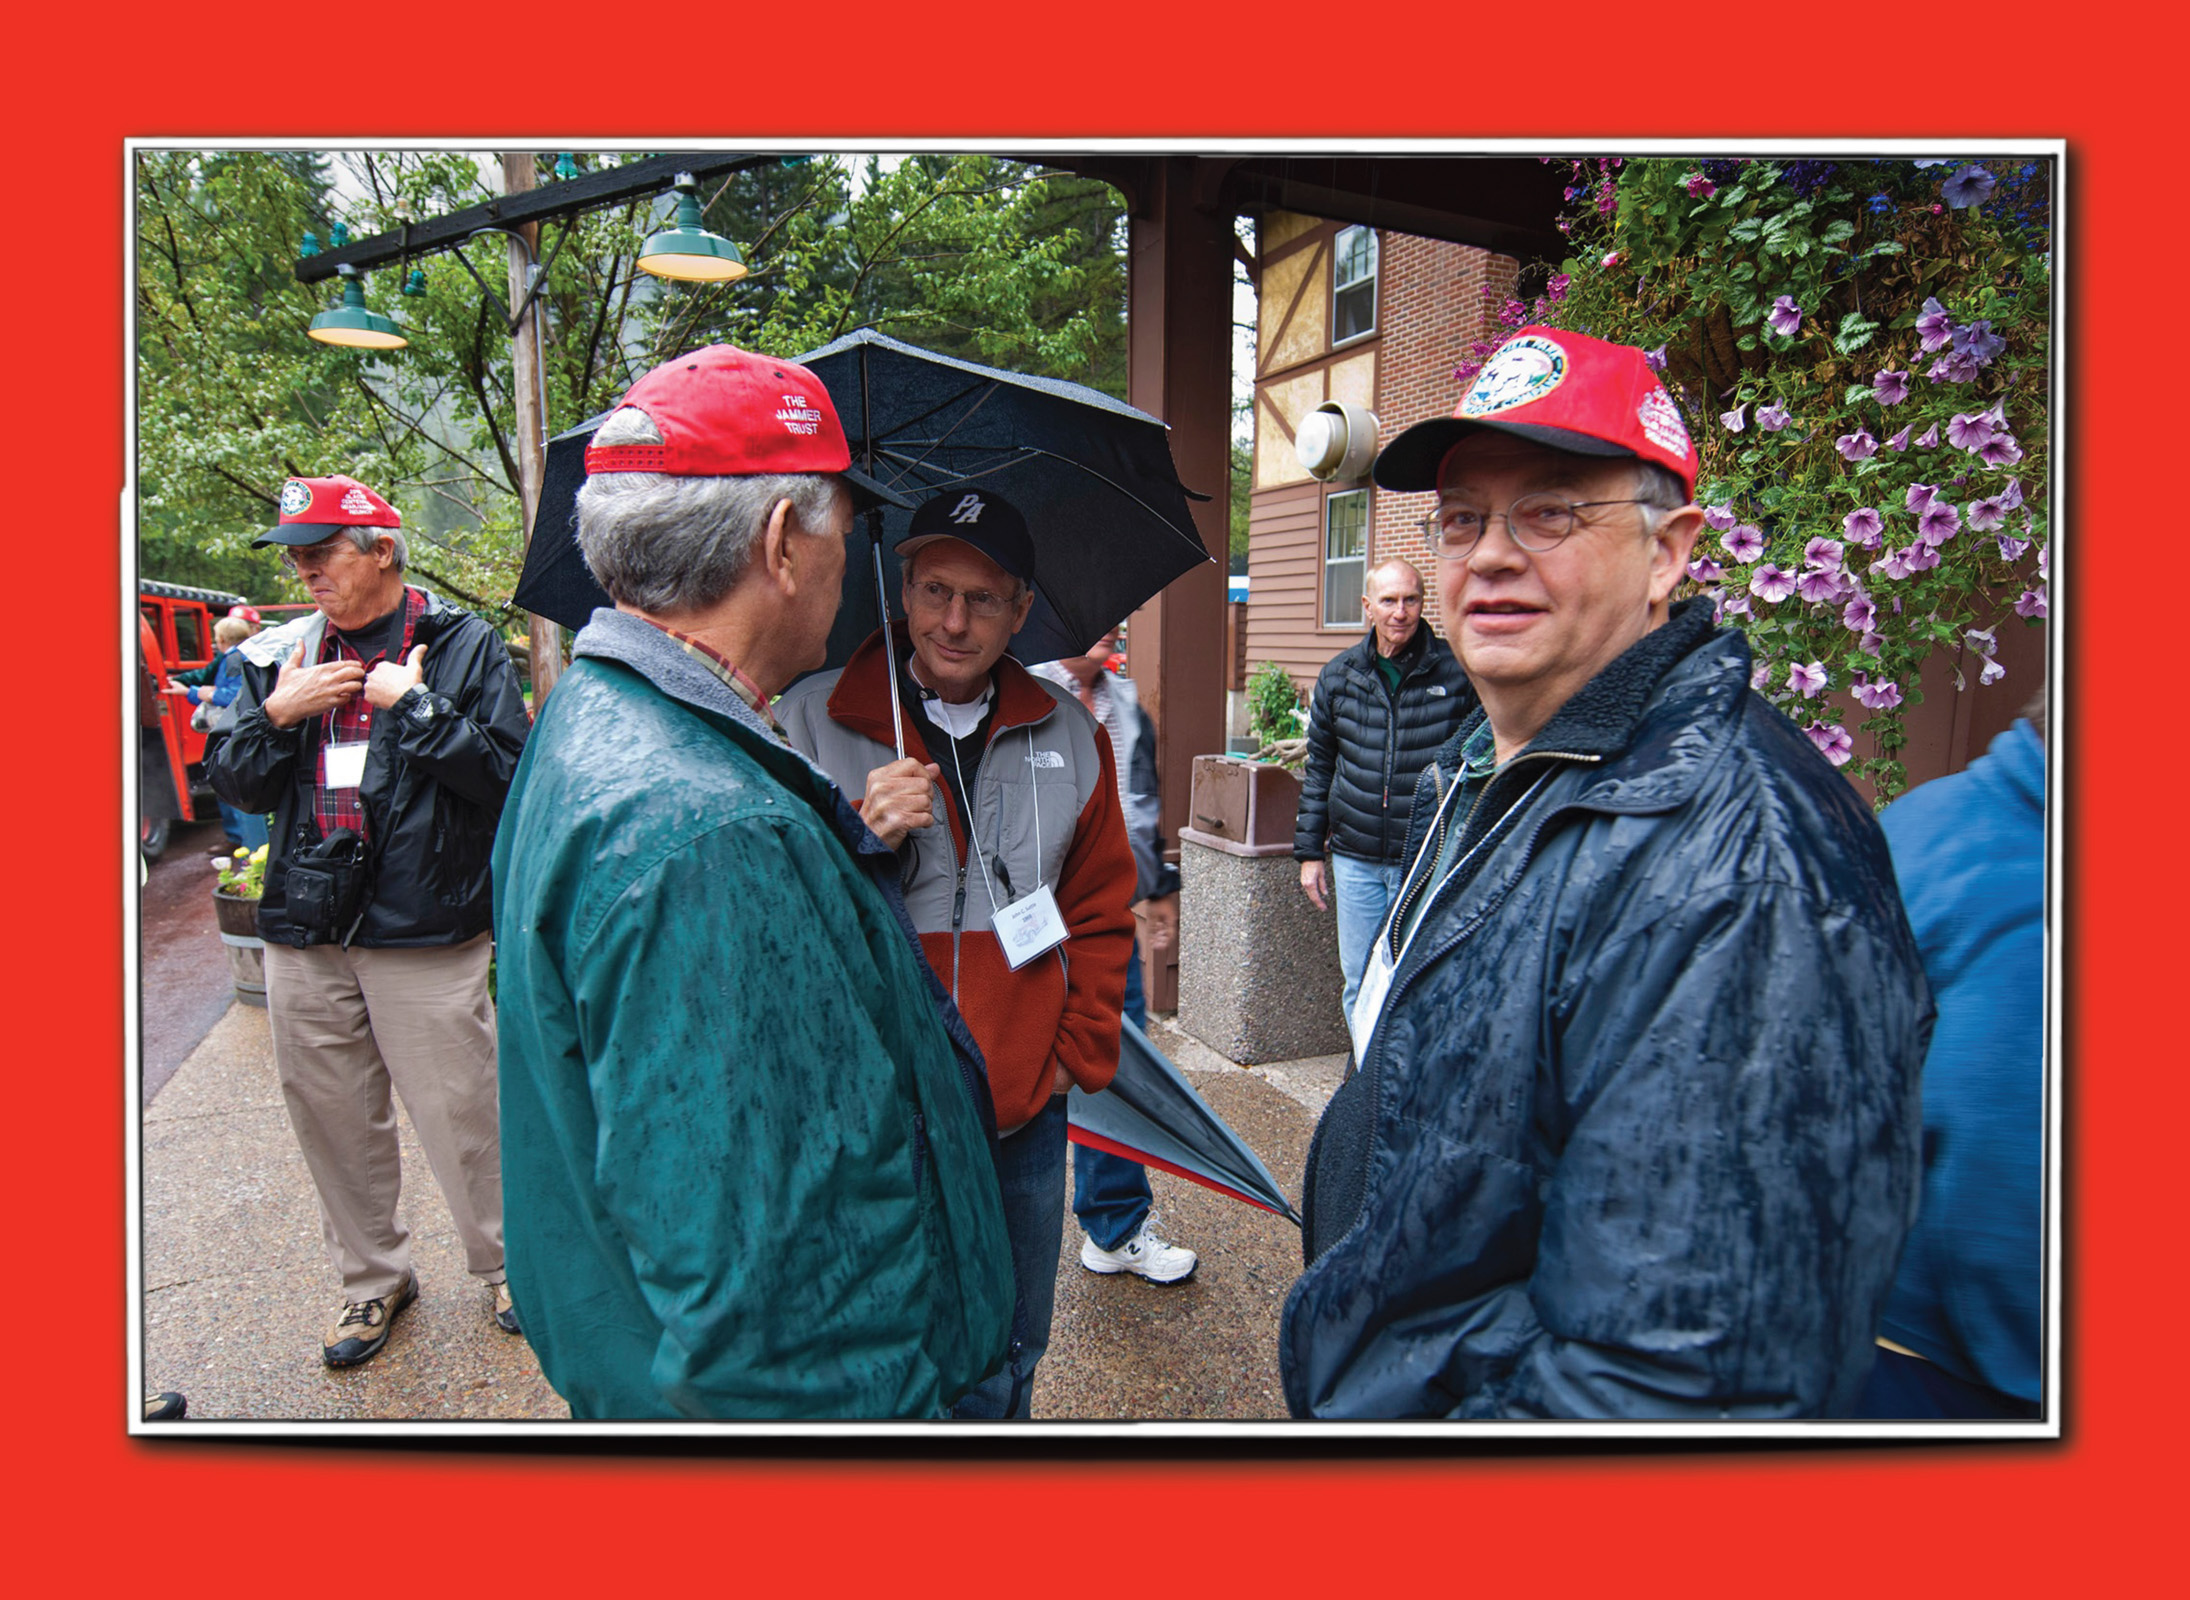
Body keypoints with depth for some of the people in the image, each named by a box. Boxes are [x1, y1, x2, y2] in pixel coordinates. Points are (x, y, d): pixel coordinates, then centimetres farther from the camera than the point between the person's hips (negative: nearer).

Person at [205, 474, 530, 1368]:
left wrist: (413, 706, -16)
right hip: (304, 933, 5)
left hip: (425, 934, -5)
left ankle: (502, 1262, 26)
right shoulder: (281, 655, 11)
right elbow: (234, 785, 12)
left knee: (461, 1118, 3)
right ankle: (372, 1277, 35)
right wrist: (277, 715, -4)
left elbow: (509, 776, -14)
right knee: (331, 1118, 15)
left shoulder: (465, 646, -4)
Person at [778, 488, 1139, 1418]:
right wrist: (860, 838, -23)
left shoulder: (1069, 736, 5)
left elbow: (1102, 913, 11)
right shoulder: (811, 724, -5)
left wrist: (1077, 1054, 4)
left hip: (1024, 1117, 3)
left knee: (1007, 1356, 20)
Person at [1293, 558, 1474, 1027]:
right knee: (1360, 984, 11)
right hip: (1355, 859, 3)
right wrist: (1310, 851, 10)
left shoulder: (1456, 672, -4)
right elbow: (1319, 766, 12)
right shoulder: (1338, 675, 6)